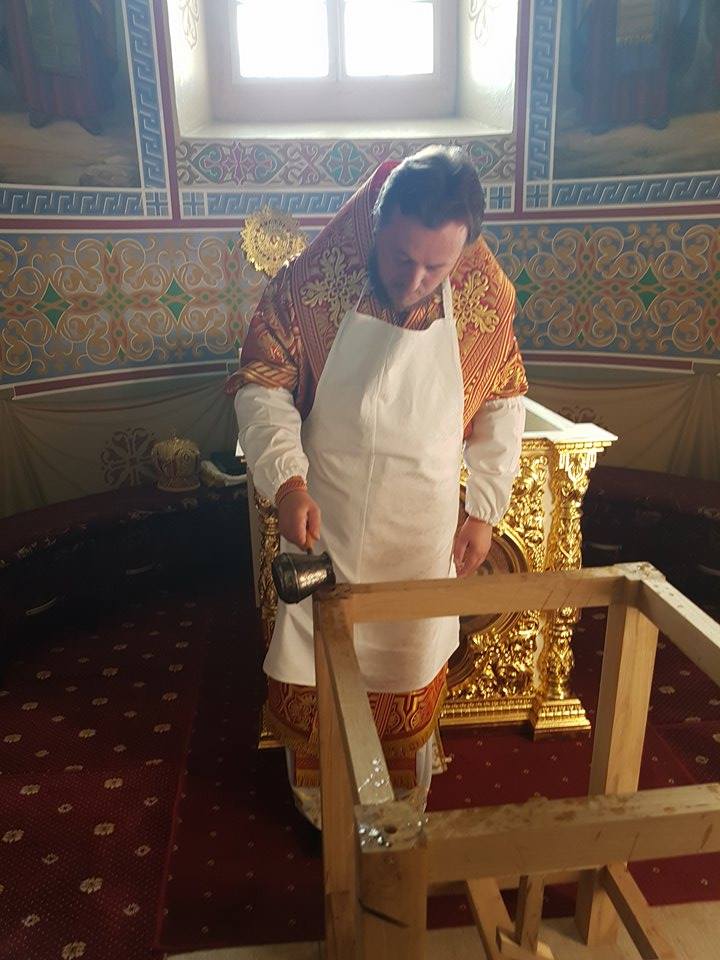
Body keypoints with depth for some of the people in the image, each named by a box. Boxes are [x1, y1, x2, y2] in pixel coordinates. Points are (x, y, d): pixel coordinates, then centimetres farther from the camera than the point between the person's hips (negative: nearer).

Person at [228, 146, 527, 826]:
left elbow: (503, 402, 2)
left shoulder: (486, 294, -11)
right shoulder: (313, 280, -17)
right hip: (322, 523, 0)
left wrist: (484, 509, 0)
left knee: (412, 676, 18)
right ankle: (317, 810, 45)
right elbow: (262, 385, -10)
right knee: (311, 676, 15)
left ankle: (405, 813, 47)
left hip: (422, 537, 1)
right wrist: (286, 481, -25)